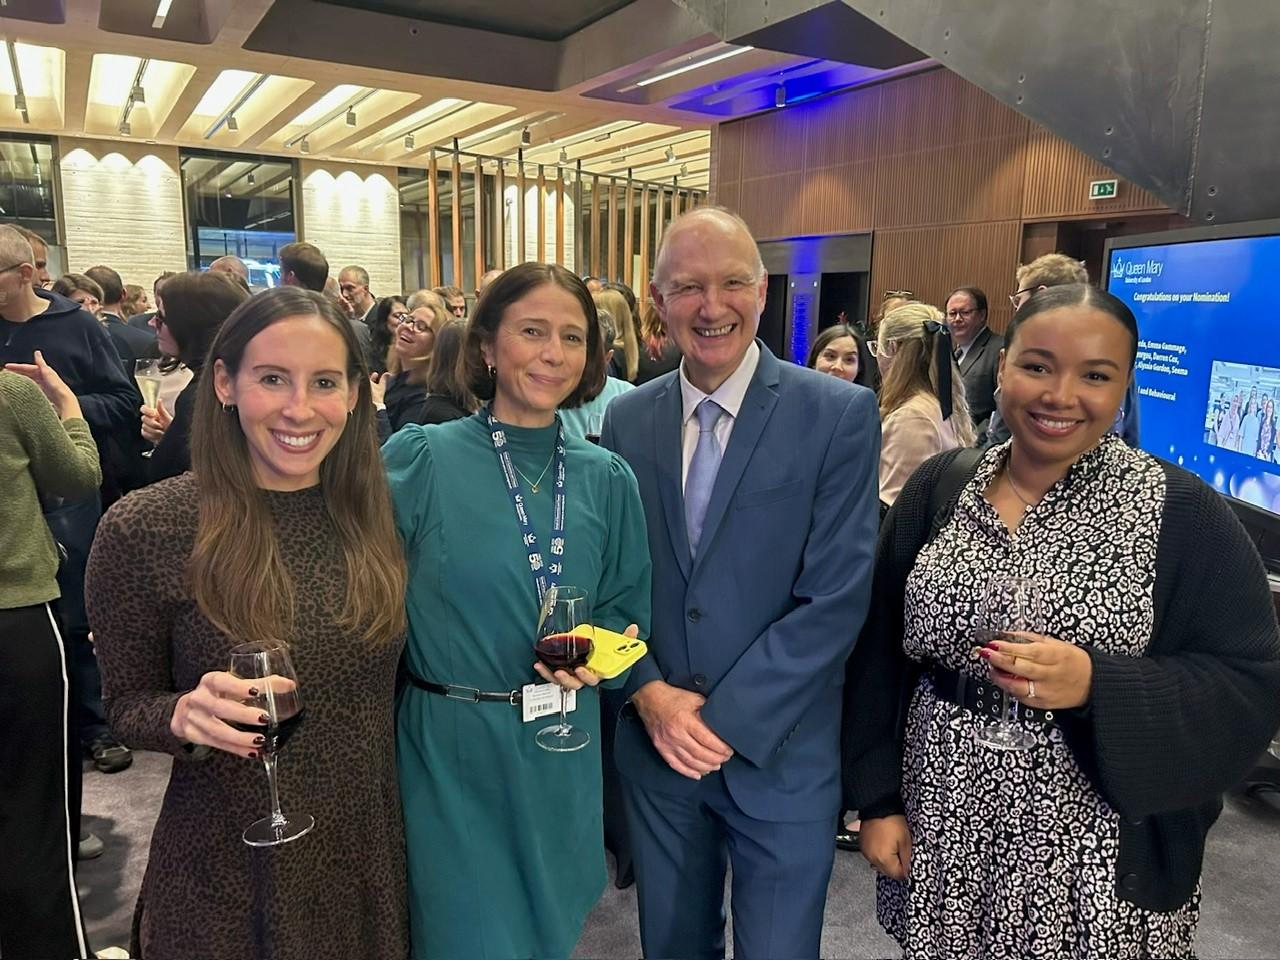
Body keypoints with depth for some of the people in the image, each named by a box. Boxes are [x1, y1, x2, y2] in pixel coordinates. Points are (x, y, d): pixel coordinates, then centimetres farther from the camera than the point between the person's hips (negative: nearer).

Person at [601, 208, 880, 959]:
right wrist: (650, 694, -10)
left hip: (781, 752, -3)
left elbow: (836, 598, -14)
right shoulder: (627, 418, 1)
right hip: (655, 743, 3)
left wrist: (726, 718, -15)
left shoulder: (840, 414, -10)